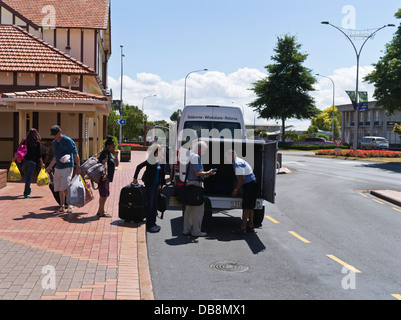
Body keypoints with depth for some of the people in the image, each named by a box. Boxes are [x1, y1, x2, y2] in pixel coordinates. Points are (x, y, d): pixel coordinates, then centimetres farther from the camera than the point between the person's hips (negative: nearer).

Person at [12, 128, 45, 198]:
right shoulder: (37, 143, -4)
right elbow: (39, 154, -6)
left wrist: (14, 158, 16)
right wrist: (41, 163, 1)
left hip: (24, 161, 3)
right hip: (32, 162, -3)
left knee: (27, 176, 21)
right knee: (29, 177, 0)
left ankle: (28, 189, 38)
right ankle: (26, 193, -5)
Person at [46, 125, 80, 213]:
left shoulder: (68, 141, -7)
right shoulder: (54, 143, 14)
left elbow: (76, 154, -8)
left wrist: (78, 167, -14)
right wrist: (50, 167, 28)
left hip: (67, 167, -7)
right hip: (58, 168, 7)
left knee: (65, 188, -14)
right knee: (60, 189, 6)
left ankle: (70, 205, 1)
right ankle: (62, 206, 15)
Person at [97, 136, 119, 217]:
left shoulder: (110, 154, 18)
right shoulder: (105, 153, -11)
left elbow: (116, 164, 19)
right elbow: (105, 163, -26)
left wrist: (115, 155, 7)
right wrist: (105, 174, -40)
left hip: (107, 178, 10)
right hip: (104, 177, -10)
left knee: (105, 195, 15)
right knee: (104, 195, -8)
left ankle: (100, 211, 24)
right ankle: (101, 212, -3)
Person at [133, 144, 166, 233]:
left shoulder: (158, 161, 9)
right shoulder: (150, 160, -14)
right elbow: (139, 167, -18)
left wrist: (160, 184, 16)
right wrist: (135, 178, -14)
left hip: (155, 185, 8)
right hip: (149, 185, -8)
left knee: (154, 205, 13)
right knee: (150, 205, -3)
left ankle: (153, 223, 23)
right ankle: (149, 225, 3)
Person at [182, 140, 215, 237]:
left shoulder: (191, 156, 19)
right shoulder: (196, 157, -12)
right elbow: (197, 173, -19)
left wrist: (207, 174, 20)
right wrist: (208, 173, -4)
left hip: (190, 183, 10)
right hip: (196, 184, -10)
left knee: (189, 208, 14)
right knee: (198, 208, -4)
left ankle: (186, 229, 19)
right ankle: (196, 231, -1)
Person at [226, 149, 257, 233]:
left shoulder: (237, 163, -16)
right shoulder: (239, 161, 17)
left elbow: (241, 178, -21)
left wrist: (236, 190, -13)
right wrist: (236, 189, 22)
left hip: (249, 185, -10)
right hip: (251, 185, 10)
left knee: (246, 208, -8)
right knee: (249, 208, 14)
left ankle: (243, 228, -6)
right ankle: (251, 226, 19)